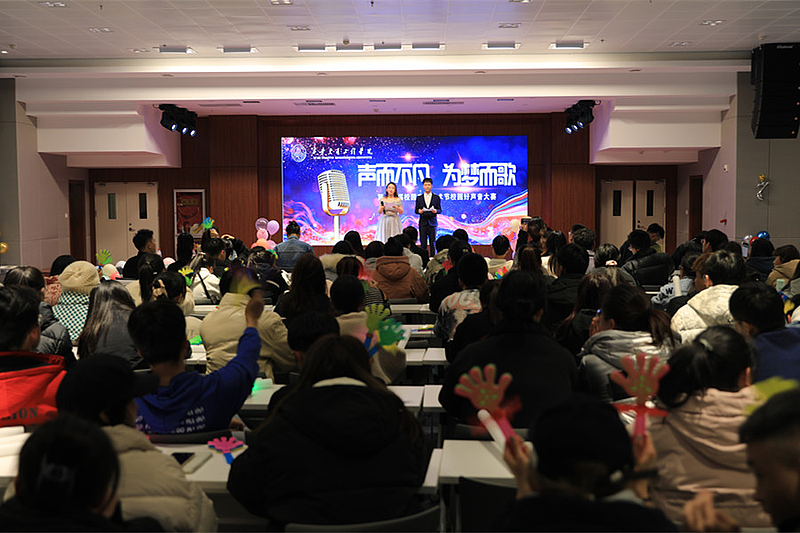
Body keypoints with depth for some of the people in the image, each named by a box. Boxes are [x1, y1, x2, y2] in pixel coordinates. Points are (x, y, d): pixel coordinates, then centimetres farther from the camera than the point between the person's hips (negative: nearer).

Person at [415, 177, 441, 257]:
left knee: (432, 243, -1)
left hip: (432, 222, -1)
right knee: (423, 243, -1)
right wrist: (419, 211, -13)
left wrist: (436, 211, -16)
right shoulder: (419, 198, 11)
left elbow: (440, 210, 6)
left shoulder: (436, 197, 9)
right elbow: (416, 210, 10)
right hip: (423, 223, 1)